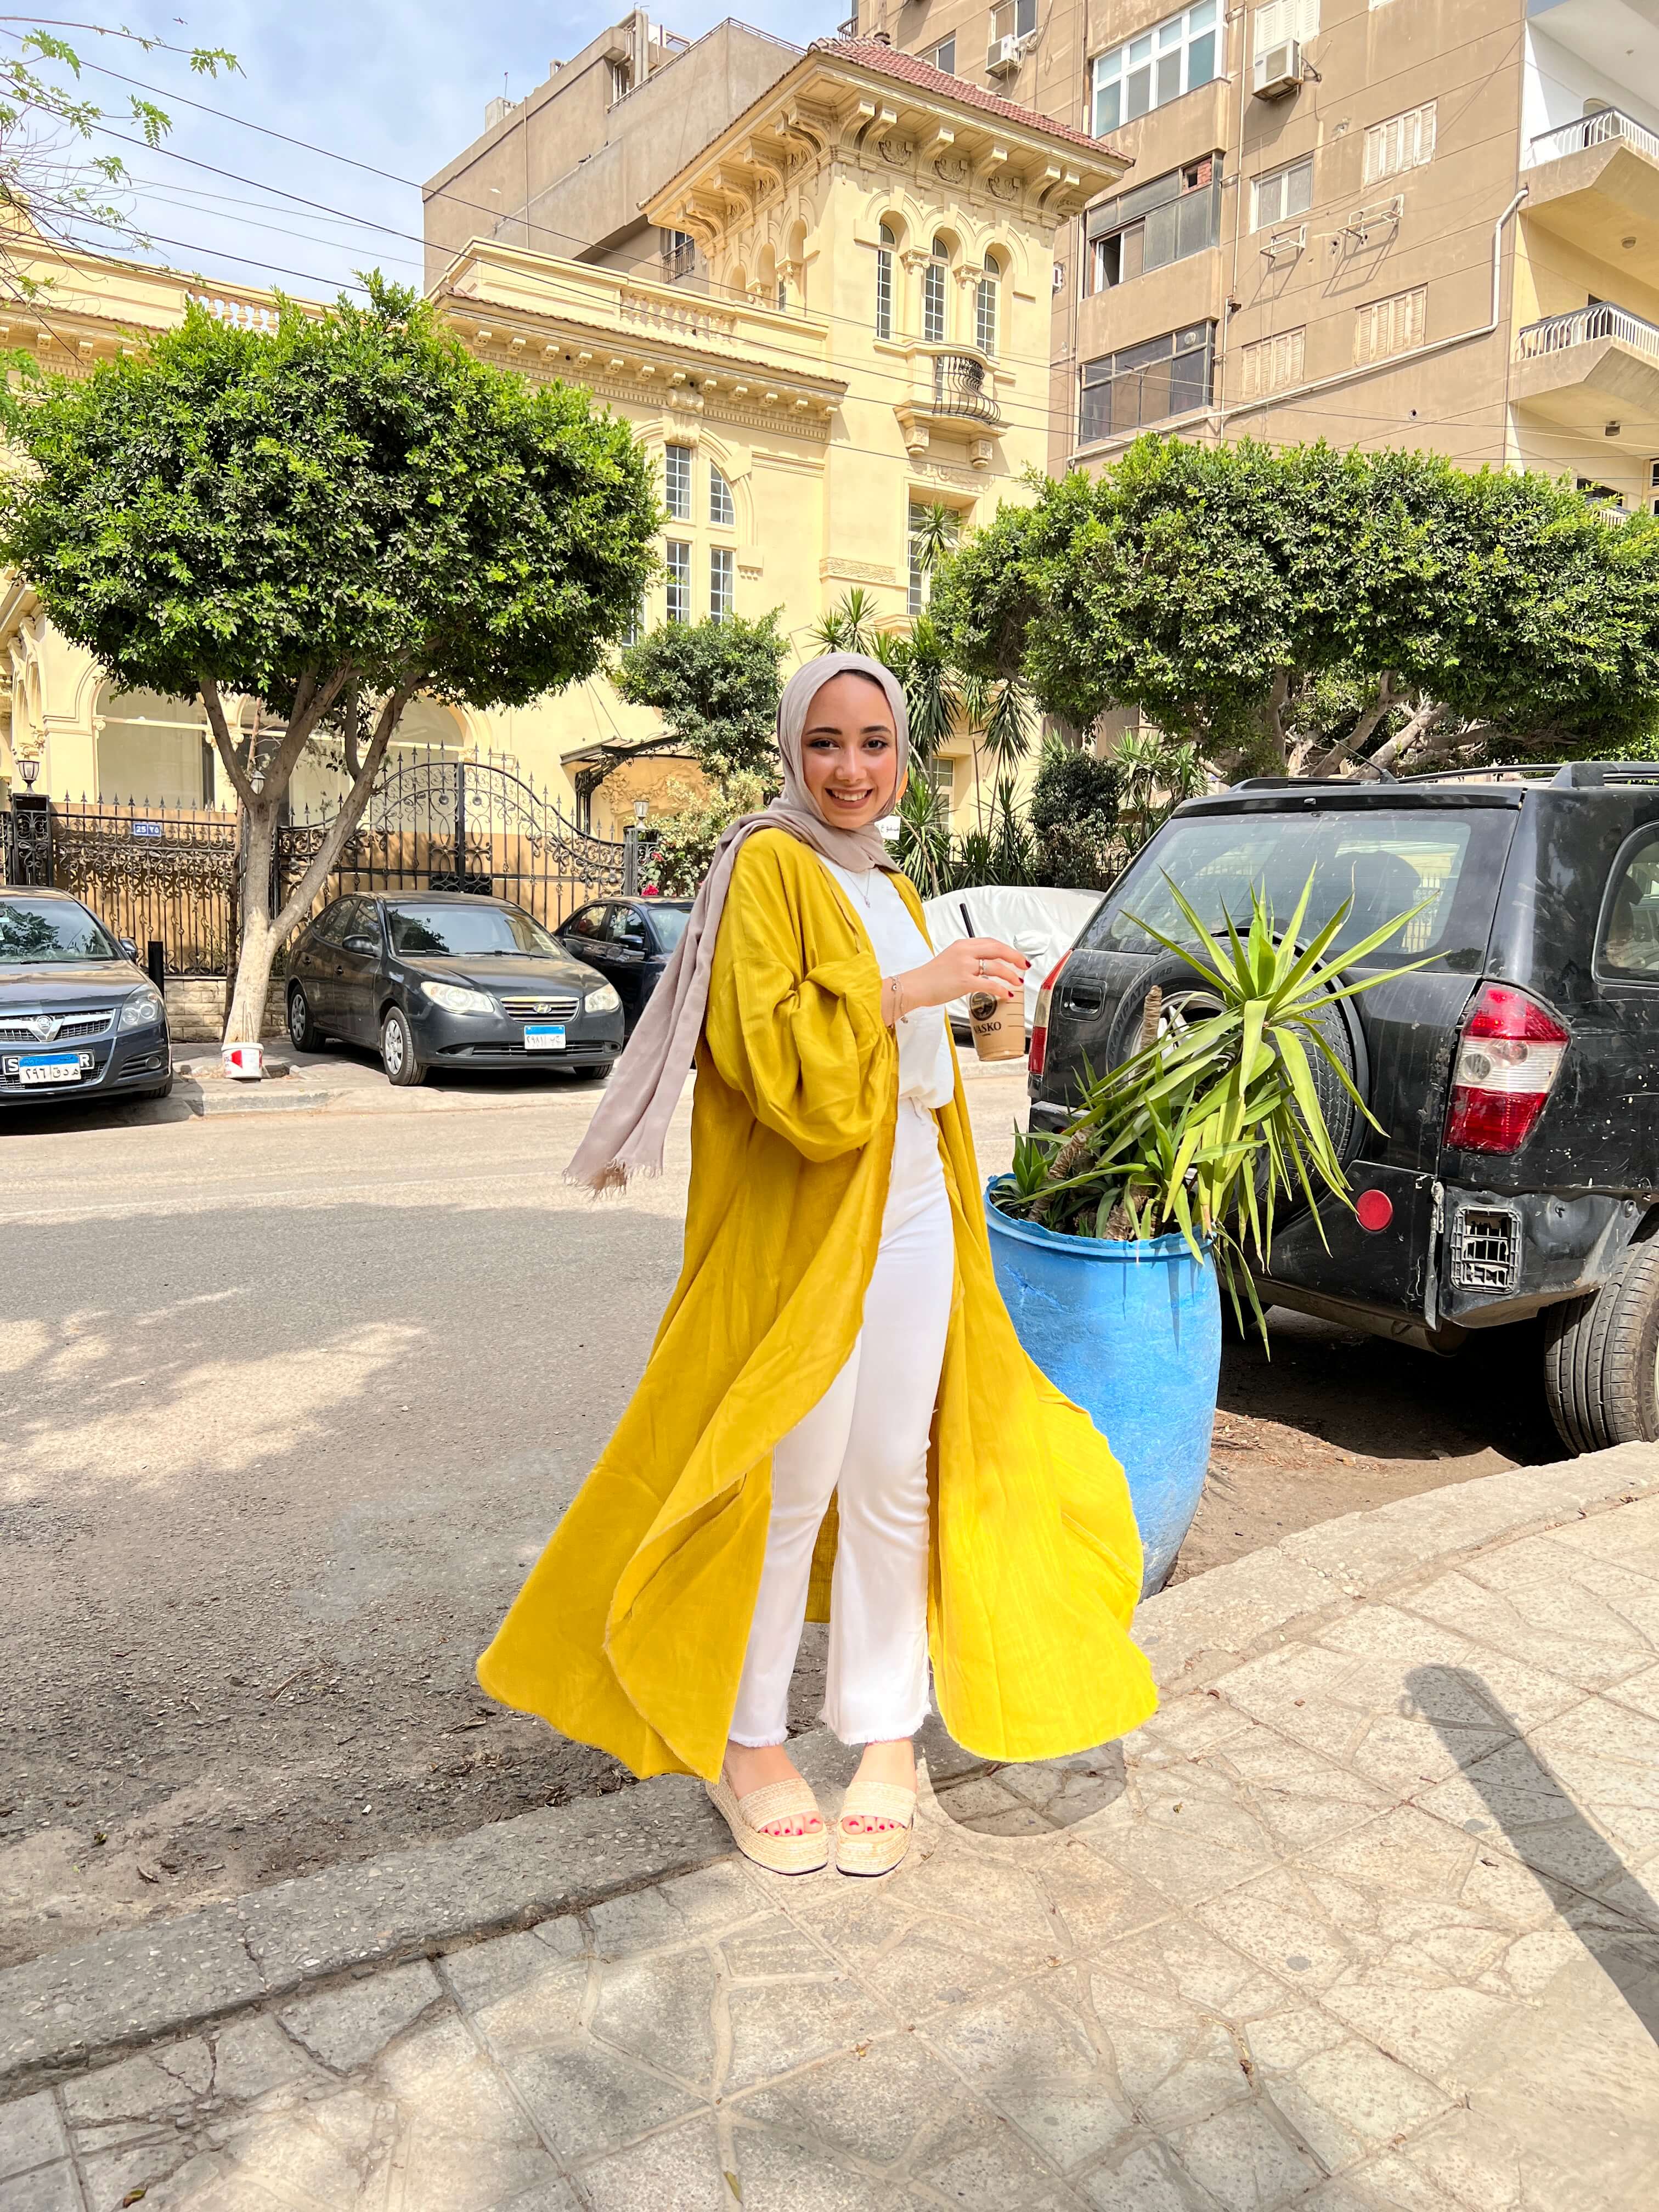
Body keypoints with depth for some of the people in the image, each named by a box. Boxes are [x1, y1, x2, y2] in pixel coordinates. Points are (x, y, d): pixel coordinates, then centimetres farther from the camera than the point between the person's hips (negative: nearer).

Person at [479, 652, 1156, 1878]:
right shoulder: (768, 866, -6)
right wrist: (907, 989, -21)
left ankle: (885, 1733, 25)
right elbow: (763, 1044, -18)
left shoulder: (893, 888, 17)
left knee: (894, 1480, 10)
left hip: (912, 1219, 7)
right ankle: (746, 1743, 20)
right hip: (799, 1225, -7)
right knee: (790, 1486, 1)